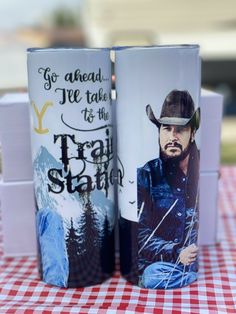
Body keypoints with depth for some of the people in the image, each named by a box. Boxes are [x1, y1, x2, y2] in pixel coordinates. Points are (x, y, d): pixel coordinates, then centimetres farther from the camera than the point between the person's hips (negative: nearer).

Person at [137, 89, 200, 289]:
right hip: (159, 263, -1)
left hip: (204, 258, 1)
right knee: (153, 276, -29)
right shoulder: (146, 175, 0)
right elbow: (138, 234, -5)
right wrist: (176, 254, -18)